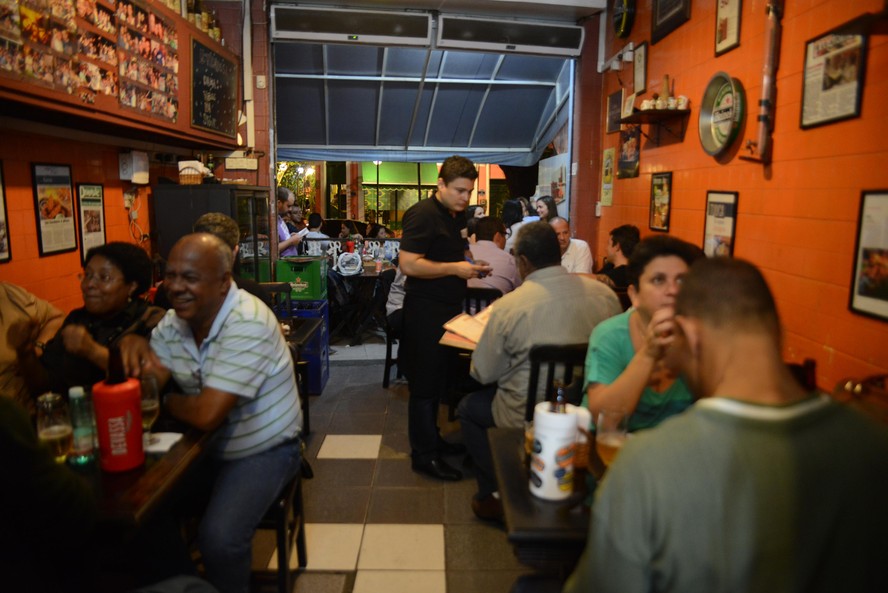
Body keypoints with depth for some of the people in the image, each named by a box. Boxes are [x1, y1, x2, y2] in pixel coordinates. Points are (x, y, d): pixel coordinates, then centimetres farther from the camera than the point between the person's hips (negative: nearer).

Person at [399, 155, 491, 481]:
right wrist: (455, 268, -22)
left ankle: (431, 438, 32)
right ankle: (423, 454, 12)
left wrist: (471, 267, 9)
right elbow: (408, 264, -22)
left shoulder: (456, 216, 14)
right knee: (425, 383, 0)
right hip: (425, 311, -9)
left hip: (447, 308, 9)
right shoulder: (423, 214, -14)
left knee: (437, 379, 18)